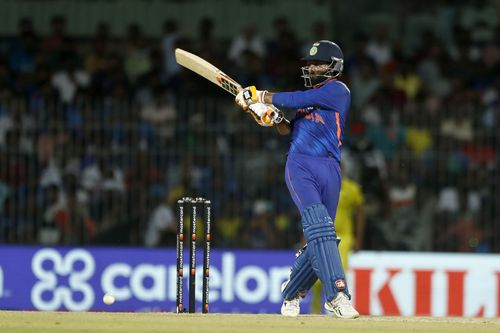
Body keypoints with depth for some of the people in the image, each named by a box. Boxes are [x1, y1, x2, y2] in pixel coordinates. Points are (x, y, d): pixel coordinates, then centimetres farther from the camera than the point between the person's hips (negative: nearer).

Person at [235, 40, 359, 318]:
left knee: (320, 239, 0)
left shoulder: (338, 90, 1)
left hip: (329, 170, -2)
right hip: (299, 165, 2)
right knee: (319, 227, -20)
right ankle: (337, 295, -30)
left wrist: (259, 96, 1)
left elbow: (297, 100, -7)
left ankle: (292, 293, 22)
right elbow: (288, 129, 22)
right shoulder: (309, 94, 19)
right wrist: (271, 116, 1)